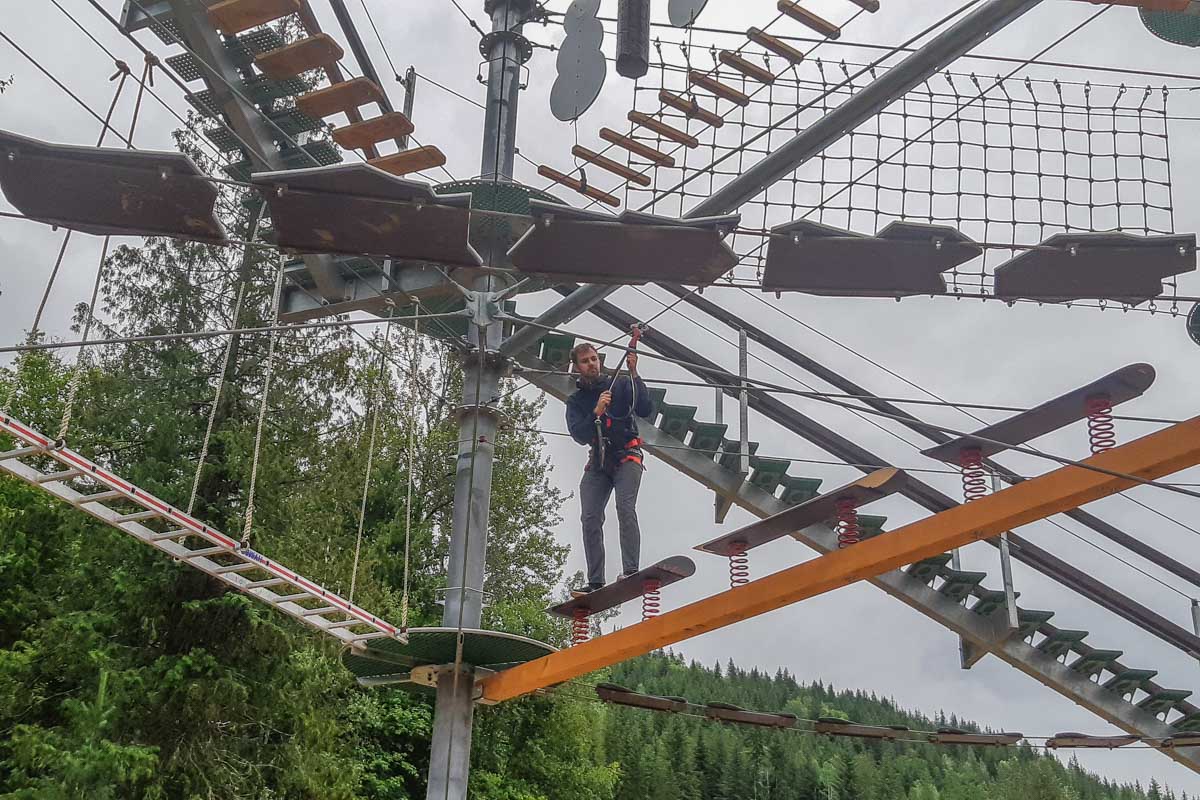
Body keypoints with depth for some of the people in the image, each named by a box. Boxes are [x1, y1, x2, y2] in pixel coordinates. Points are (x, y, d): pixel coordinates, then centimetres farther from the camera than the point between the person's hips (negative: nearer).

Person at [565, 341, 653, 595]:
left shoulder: (621, 385, 5)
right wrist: (596, 412, -19)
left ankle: (631, 571, -28)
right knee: (590, 519, -9)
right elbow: (579, 435, -4)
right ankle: (595, 582, -8)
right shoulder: (576, 401, 12)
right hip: (598, 463, 3)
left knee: (625, 508, -23)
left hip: (626, 457, -3)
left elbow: (645, 410, -10)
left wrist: (634, 375, -14)